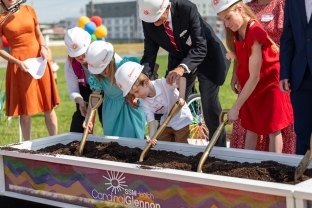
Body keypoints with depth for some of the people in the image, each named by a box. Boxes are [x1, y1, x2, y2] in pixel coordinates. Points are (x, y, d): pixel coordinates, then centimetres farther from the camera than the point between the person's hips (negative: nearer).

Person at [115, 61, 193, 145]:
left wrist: (181, 97, -46)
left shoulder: (162, 84, -29)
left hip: (181, 120, -5)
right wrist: (152, 137, -35)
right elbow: (151, 121, -18)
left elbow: (182, 78, -34)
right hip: (166, 122, 5)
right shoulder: (144, 103, -13)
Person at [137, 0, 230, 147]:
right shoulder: (148, 22, -18)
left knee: (210, 106, -7)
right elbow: (149, 54, -13)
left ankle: (219, 148, 9)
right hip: (179, 61, 5)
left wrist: (182, 68, -51)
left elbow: (200, 47, -34)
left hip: (206, 57, -4)